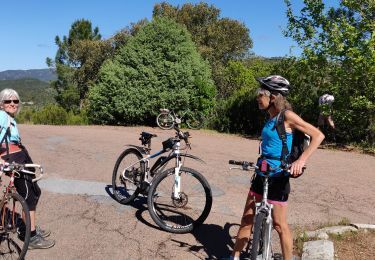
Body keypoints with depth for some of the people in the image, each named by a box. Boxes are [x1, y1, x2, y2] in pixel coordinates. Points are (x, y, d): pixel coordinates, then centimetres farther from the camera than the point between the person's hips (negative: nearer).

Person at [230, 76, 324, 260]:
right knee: (247, 219, 14)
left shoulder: (287, 116, -14)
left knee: (279, 225, 4)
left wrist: (301, 160, -28)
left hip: (278, 177, -8)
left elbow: (318, 135, -18)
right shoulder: (270, 117, 8)